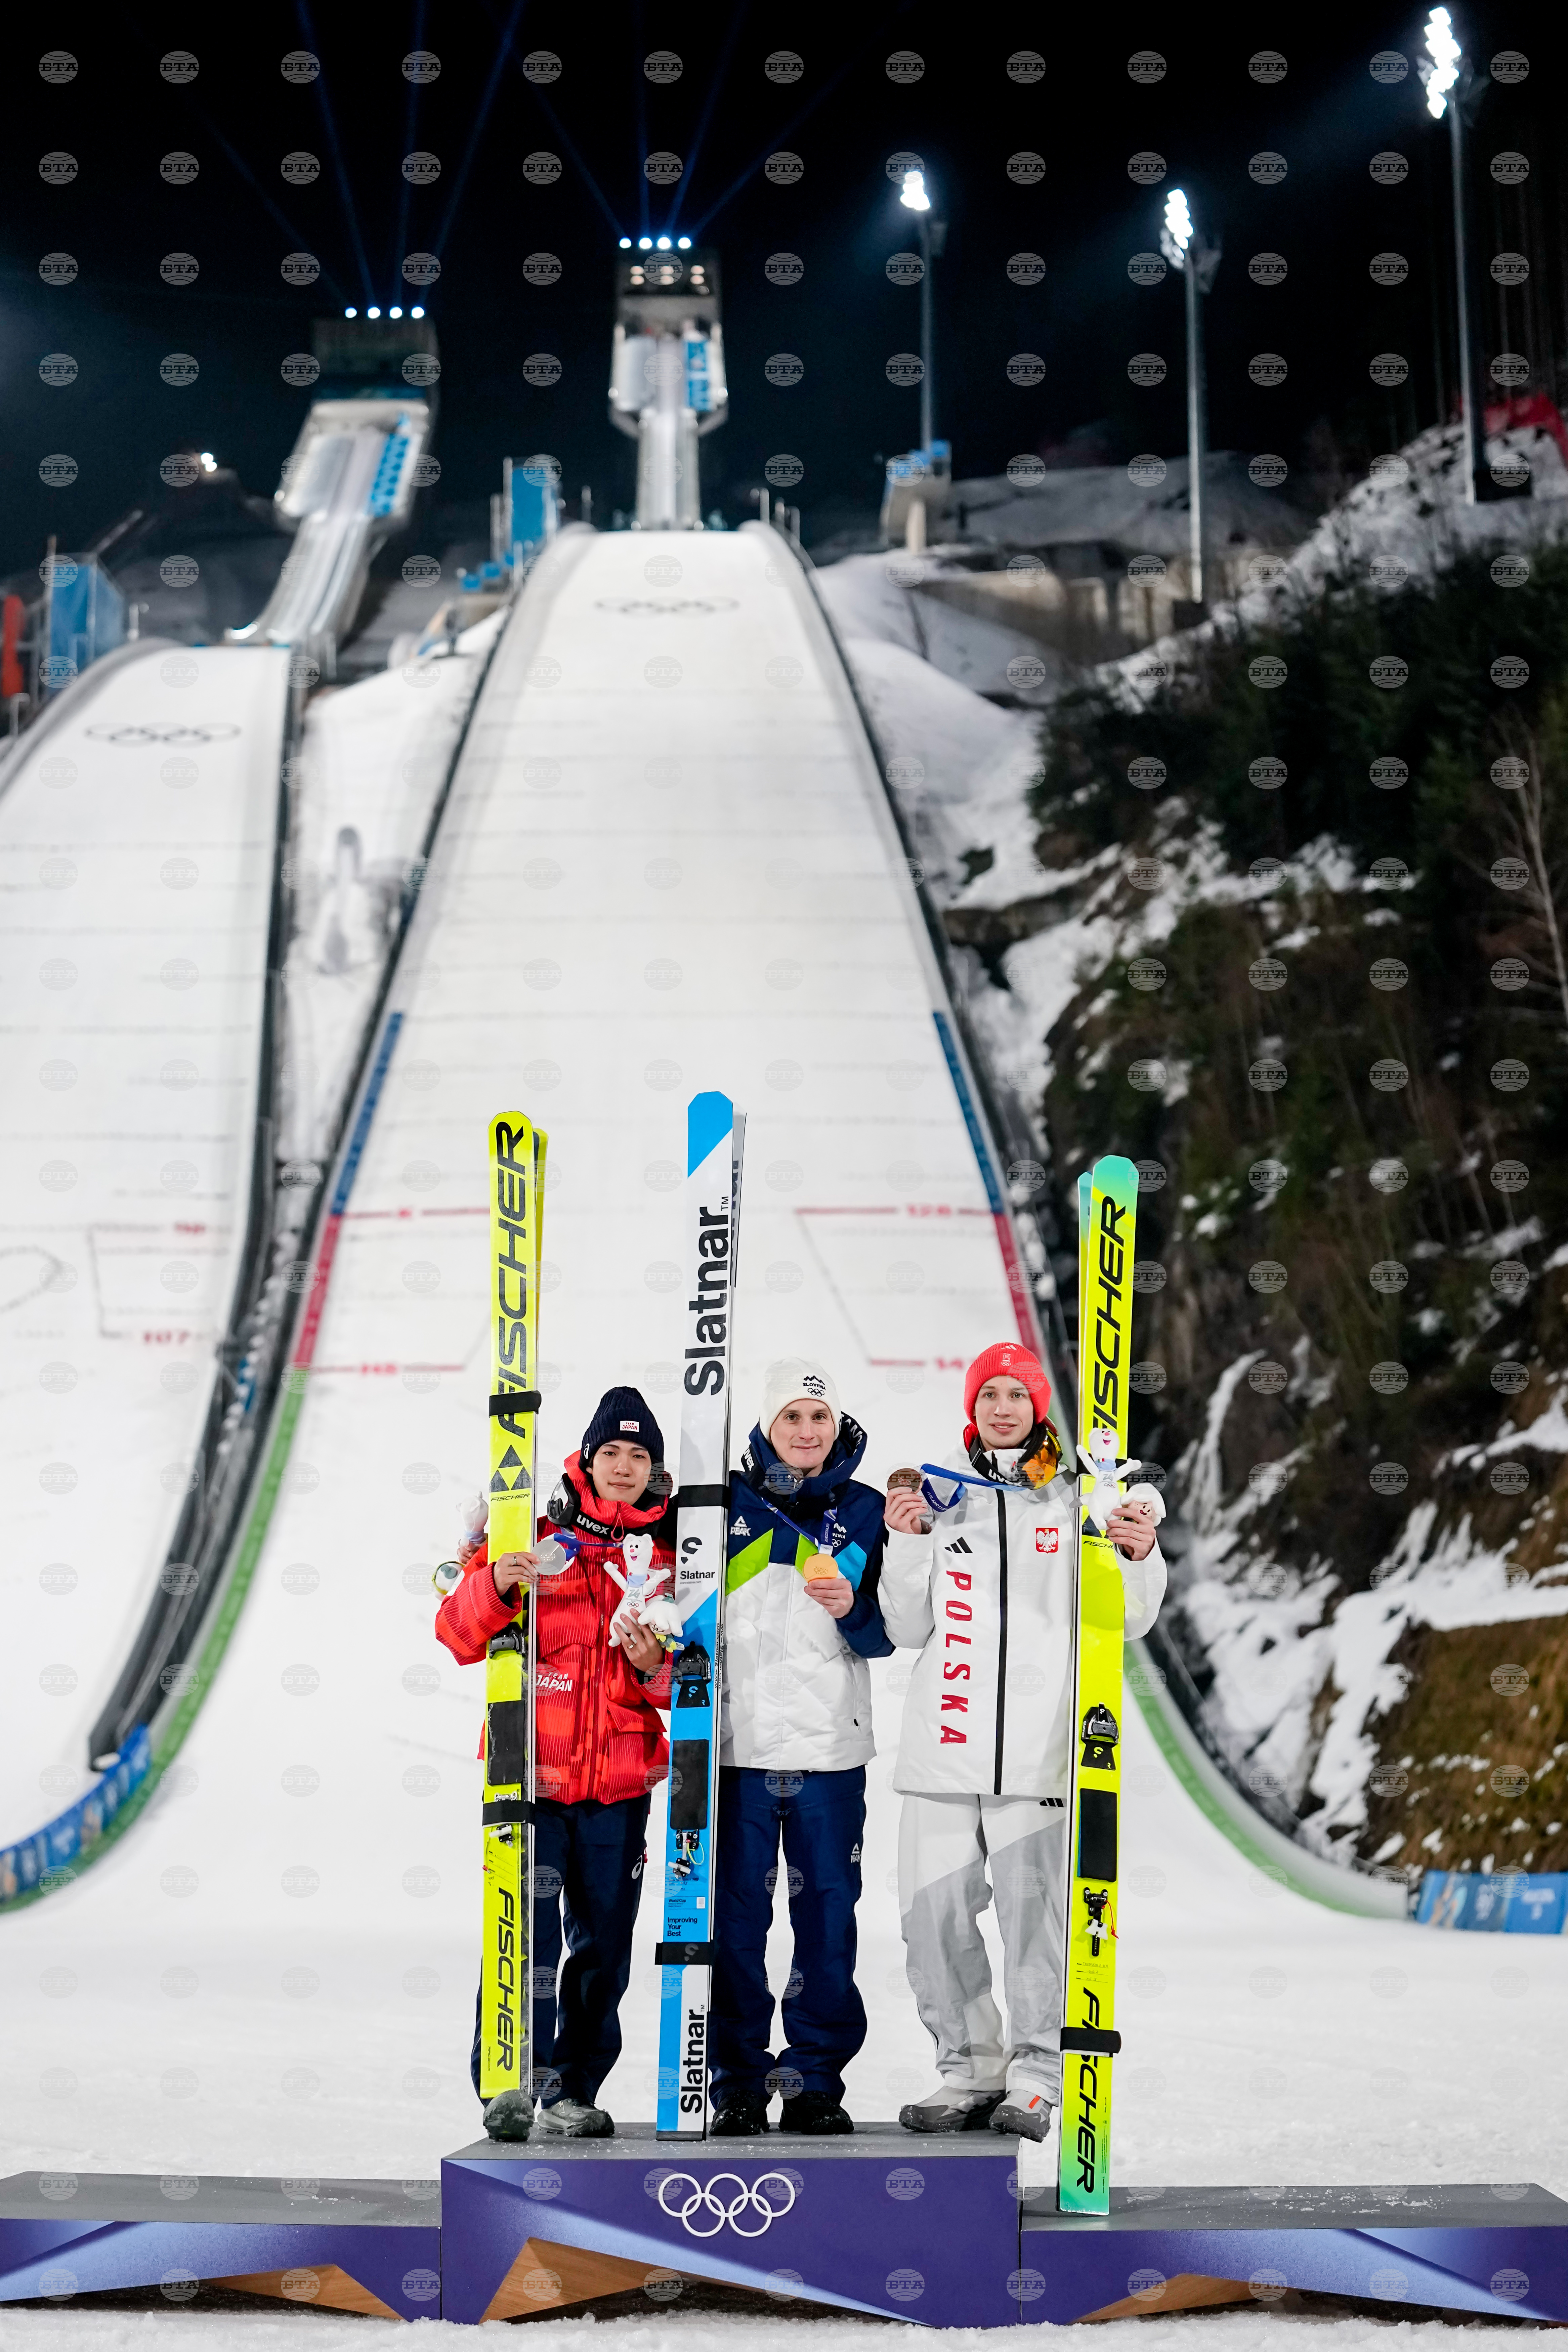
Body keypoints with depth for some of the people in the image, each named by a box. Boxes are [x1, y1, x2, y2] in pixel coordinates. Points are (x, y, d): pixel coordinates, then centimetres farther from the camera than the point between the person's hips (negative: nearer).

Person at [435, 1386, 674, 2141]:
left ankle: (574, 2090, 18)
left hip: (619, 1785, 2)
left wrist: (654, 1667, -13)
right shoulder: (535, 1538, 3)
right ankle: (510, 2086, -3)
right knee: (524, 1931, -11)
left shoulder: (669, 1558, 8)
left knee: (603, 1944, 6)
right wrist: (494, 1585, -19)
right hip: (531, 1774, -2)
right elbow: (459, 1637, 0)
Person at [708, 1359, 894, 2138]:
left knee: (828, 1917, 3)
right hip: (737, 1744, -1)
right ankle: (737, 2084, 10)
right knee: (735, 1919, 0)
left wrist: (853, 1610, -13)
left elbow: (888, 1635, 7)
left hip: (831, 1750, 1)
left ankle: (816, 2081, 13)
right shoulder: (728, 1504, 5)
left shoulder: (866, 1512, 8)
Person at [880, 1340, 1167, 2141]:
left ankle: (1036, 2077, 1)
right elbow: (909, 1630, 11)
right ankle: (970, 2068, 15)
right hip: (944, 1743, 3)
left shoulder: (1075, 1503, 8)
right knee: (933, 1911, 2)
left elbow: (1125, 1624, 6)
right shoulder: (937, 1498, 13)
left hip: (1039, 1743, -2)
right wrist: (906, 1545, -2)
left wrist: (1139, 1557, -12)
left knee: (1036, 1910, -9)